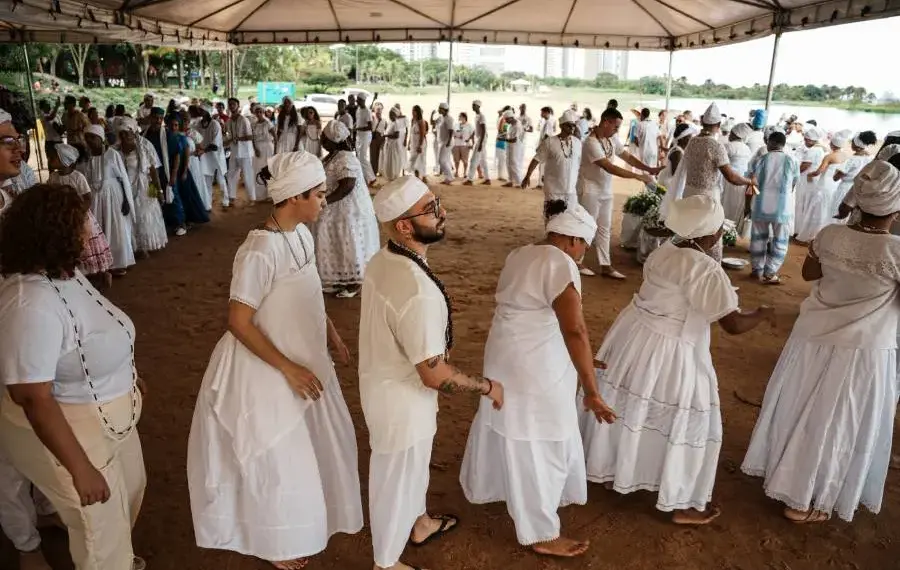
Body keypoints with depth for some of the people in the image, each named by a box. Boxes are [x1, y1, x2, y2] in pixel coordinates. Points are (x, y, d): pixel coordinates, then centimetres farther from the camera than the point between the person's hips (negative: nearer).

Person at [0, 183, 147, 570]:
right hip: (67, 431, -9)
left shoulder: (62, 272, -5)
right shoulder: (32, 305, -34)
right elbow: (34, 399, -32)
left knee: (130, 490, 30)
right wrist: (81, 469, -27)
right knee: (100, 528, 14)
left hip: (106, 417, 10)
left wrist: (128, 377, 23)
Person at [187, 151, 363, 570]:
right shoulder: (260, 252, -29)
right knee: (278, 459, 12)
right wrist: (287, 369, -24)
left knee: (314, 444, 24)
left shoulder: (301, 234, -3)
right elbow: (239, 322, -26)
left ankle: (309, 519, 51)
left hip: (303, 359, 8)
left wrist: (331, 333, 11)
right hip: (266, 368, -8)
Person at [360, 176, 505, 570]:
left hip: (383, 379, 9)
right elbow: (435, 375, -29)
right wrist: (487, 386, -14)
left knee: (413, 465, 31)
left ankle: (419, 523, 59)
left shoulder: (381, 261, -6)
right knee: (396, 477, 16)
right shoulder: (419, 292, -36)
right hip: (402, 396, -8)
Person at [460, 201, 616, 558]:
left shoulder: (519, 256, 8)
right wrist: (591, 391, -24)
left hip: (507, 357, 9)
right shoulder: (560, 264, -19)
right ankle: (541, 534, 19)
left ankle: (487, 485, 48)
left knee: (510, 433, 27)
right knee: (537, 449, 4)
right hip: (533, 368, -9)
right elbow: (575, 330, -26)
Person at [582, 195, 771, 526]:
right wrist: (763, 313, -1)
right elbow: (734, 325, -19)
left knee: (627, 408, 22)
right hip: (668, 352, -8)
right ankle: (681, 505, 23)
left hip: (634, 334, 8)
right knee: (681, 423, 8)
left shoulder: (665, 250, 4)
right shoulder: (706, 269, -21)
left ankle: (613, 472, 41)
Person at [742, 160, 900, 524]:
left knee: (800, 410, 22)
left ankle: (781, 471, 42)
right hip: (863, 350, -4)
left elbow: (809, 273, 9)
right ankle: (803, 501, 24)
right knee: (834, 423, 11)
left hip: (814, 338, 5)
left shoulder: (830, 235, -8)